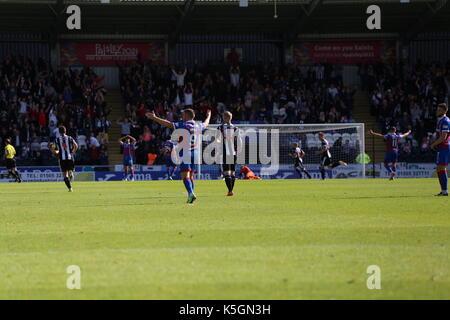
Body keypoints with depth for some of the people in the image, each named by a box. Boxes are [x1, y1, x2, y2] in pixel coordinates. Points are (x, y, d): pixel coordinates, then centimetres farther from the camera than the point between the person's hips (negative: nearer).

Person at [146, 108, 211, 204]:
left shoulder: (183, 125, -9)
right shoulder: (198, 126, 8)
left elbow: (168, 124, -16)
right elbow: (206, 124, 31)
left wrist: (154, 117, -14)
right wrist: (208, 116, 53)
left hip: (185, 152, -6)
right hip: (195, 152, 6)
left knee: (185, 175, -10)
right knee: (191, 175, 14)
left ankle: (191, 193, -29)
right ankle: (190, 196, 12)